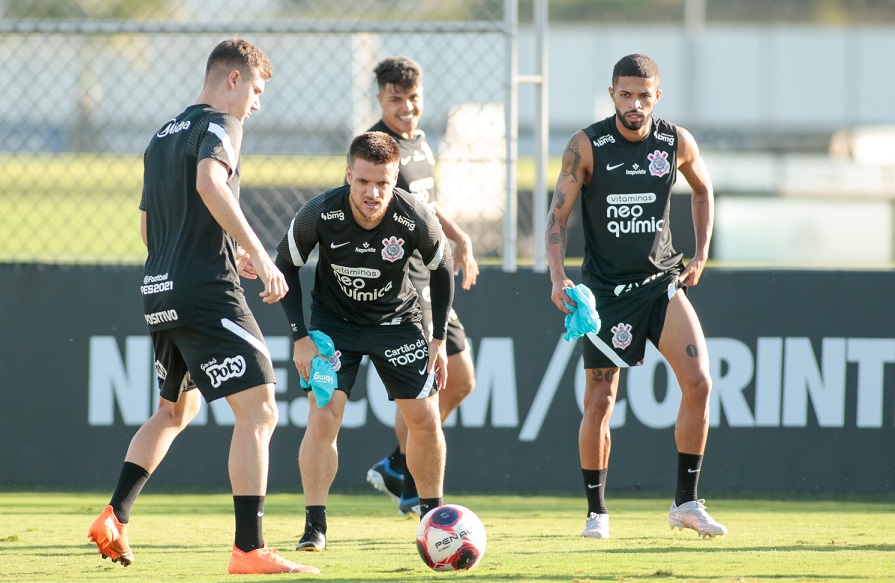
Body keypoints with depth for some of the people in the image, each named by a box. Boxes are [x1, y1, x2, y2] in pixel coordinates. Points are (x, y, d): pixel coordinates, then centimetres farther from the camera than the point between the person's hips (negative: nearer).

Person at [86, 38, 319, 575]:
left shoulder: (163, 137, 21)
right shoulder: (219, 125, -5)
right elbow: (210, 183, -26)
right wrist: (258, 255, -27)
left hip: (161, 293, 9)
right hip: (209, 293, -9)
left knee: (176, 410, 27)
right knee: (259, 412, -9)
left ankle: (114, 519, 19)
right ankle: (250, 550, -17)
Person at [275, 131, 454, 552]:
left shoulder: (416, 220, -24)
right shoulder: (319, 214, -27)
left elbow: (442, 270, -4)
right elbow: (286, 265, -9)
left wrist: (439, 338, -4)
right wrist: (301, 337, -14)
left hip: (397, 319, 1)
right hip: (334, 322, -1)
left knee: (425, 419, -1)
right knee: (322, 417, -16)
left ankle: (431, 515, 19)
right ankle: (314, 526, -8)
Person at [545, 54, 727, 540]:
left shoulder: (677, 143, -3)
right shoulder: (586, 147, -11)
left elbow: (702, 190, 18)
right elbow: (558, 214, -8)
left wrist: (700, 255, 12)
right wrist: (558, 277, -22)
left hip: (662, 281, 2)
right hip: (606, 289, -2)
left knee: (698, 382, -13)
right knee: (599, 402, -1)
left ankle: (686, 502, -2)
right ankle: (596, 511, 15)